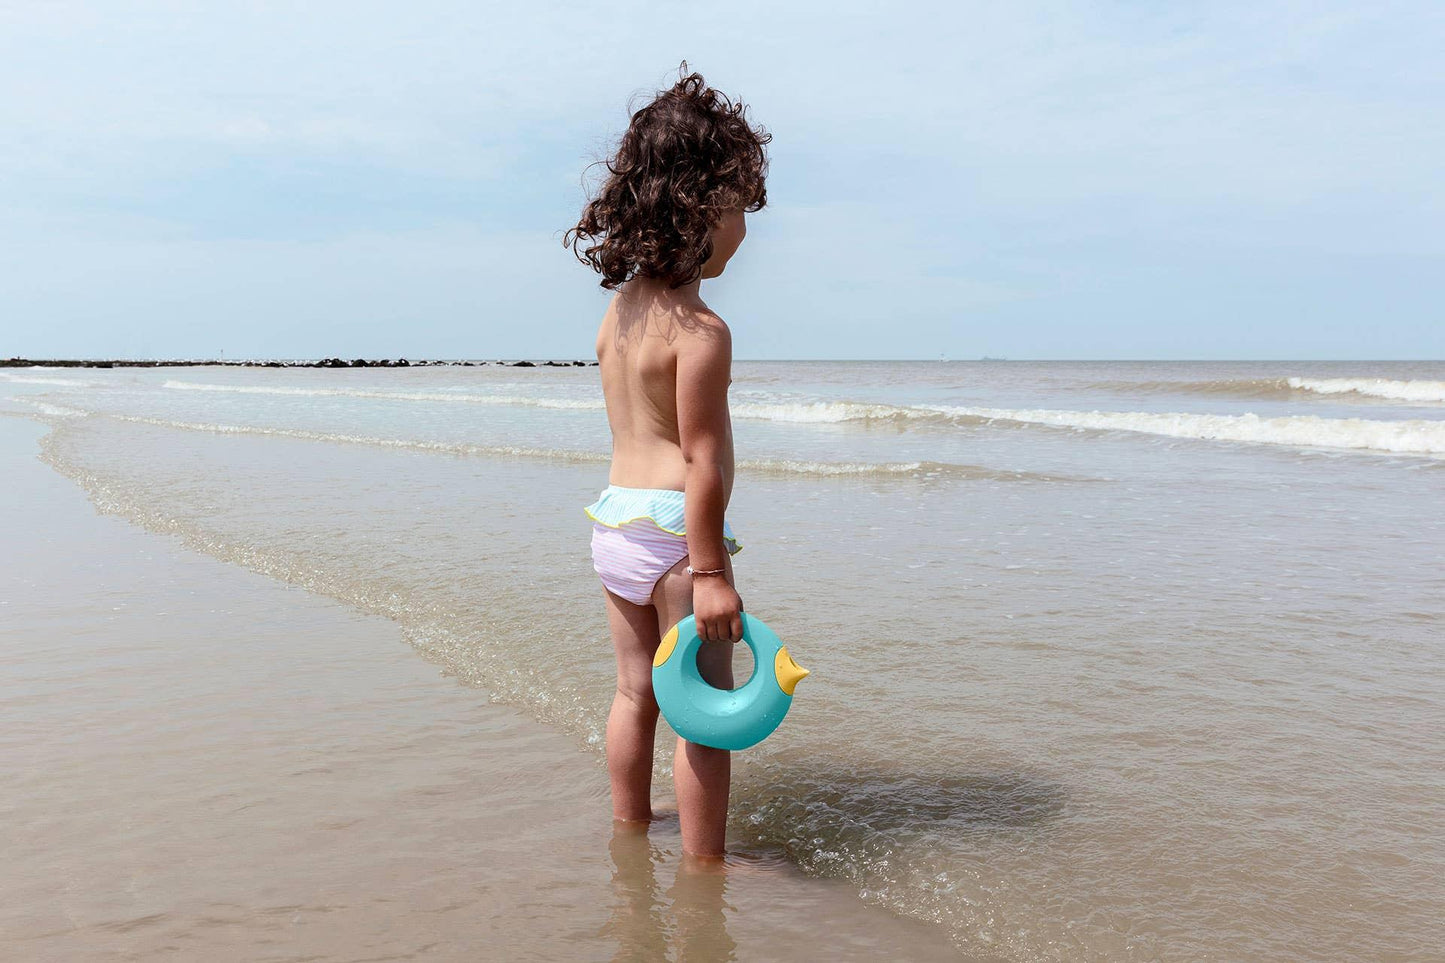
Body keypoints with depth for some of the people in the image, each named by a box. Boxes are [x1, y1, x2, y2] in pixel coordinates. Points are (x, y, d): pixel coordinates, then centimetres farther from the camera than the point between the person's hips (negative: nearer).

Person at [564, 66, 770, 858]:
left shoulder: (617, 311, 8)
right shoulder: (700, 330, -18)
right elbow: (702, 460, -19)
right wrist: (710, 571, -17)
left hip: (614, 519, 9)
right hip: (674, 528, -8)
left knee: (635, 693, 20)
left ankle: (628, 831, 35)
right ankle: (702, 862, 13)